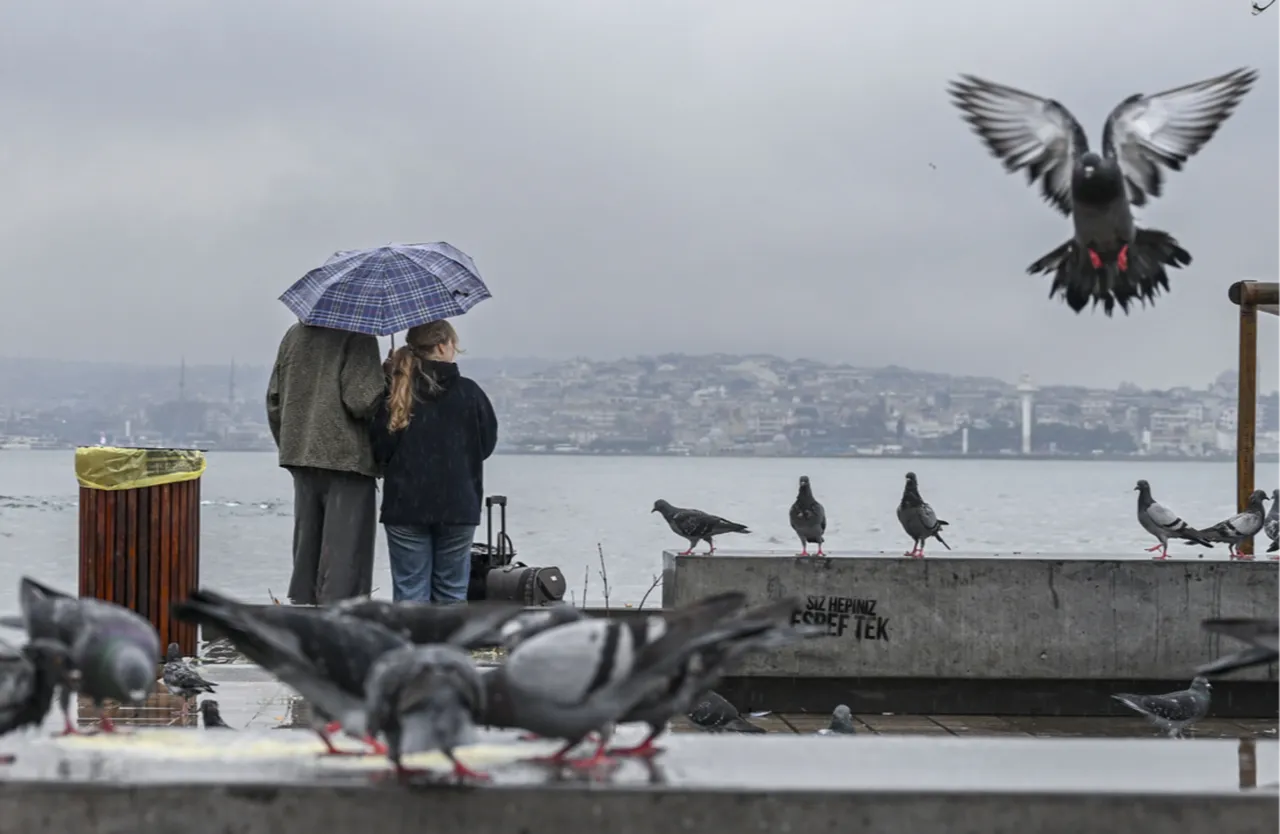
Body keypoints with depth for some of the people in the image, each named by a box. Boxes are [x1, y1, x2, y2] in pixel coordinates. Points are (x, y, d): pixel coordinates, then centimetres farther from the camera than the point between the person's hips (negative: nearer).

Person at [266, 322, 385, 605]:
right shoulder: (357, 337, -13)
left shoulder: (295, 335, 10)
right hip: (347, 459, -7)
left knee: (306, 548, 15)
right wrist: (389, 380, -1)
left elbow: (274, 401, 13)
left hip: (299, 454, 7)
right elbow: (362, 400, -20)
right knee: (345, 550, -3)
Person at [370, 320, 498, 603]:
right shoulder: (468, 392, -5)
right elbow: (487, 444, 6)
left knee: (409, 592, 4)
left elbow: (379, 451, -3)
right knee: (451, 592, 10)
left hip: (405, 505, 0)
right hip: (458, 505, 0)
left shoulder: (394, 395, -4)